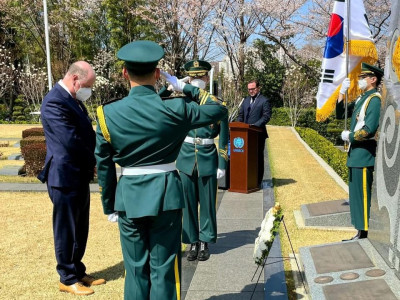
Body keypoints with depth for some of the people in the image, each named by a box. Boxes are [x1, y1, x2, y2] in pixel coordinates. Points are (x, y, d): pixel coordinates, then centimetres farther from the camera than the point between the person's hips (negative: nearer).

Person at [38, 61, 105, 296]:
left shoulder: (74, 100, 11)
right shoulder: (55, 102, -19)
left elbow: (86, 134, 12)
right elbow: (71, 141, -24)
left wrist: (91, 163, -3)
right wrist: (94, 161, -9)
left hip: (80, 175, 9)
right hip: (65, 176, -9)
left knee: (80, 229, 17)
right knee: (66, 230, 4)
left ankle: (78, 272, 31)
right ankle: (68, 279, 19)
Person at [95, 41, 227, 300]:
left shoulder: (108, 113, -5)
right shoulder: (175, 109, -11)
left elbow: (104, 165, 1)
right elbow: (219, 109, 3)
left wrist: (109, 205, 13)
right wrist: (186, 88, 5)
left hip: (128, 196, 2)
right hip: (166, 193, -2)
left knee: (135, 268, 15)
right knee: (164, 268, 9)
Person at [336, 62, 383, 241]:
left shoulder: (375, 100, -13)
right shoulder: (361, 99, 15)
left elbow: (369, 130, -23)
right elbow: (340, 115, 17)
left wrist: (349, 136, -9)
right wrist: (342, 93, 8)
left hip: (364, 156, -9)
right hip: (355, 155, 9)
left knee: (363, 196, -3)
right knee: (356, 195, 14)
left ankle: (366, 235, 6)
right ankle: (360, 233, 24)